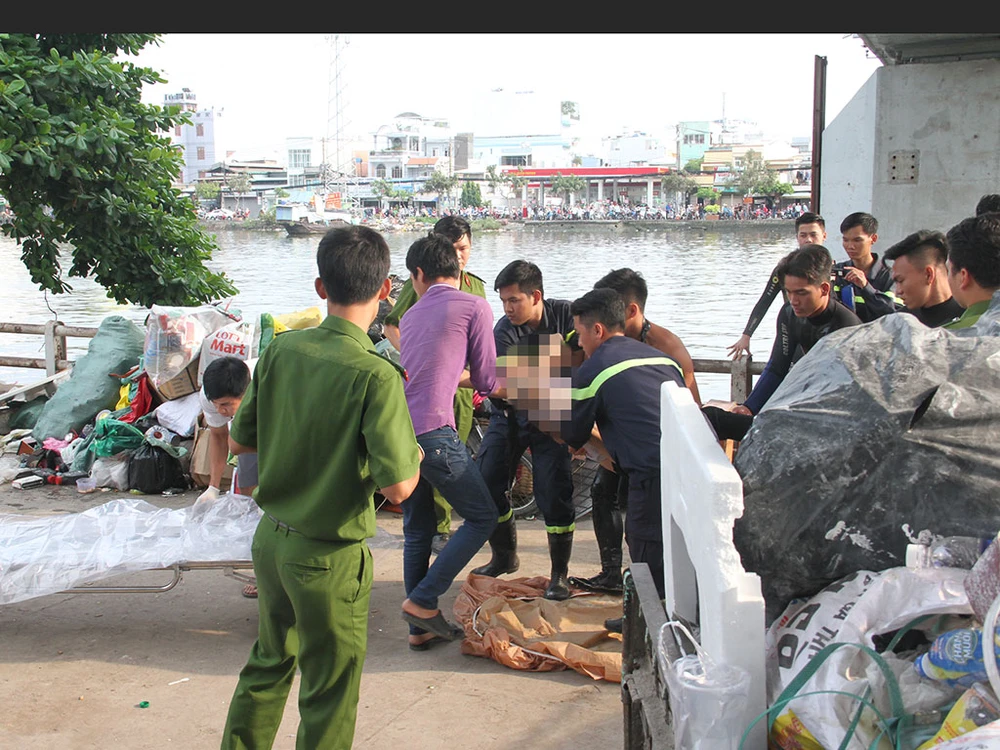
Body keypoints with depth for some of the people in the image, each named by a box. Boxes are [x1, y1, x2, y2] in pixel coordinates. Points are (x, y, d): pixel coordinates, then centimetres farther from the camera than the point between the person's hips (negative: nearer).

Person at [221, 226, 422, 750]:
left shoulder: (282, 350, -5)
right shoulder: (376, 375, -22)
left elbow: (238, 440, 5)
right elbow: (398, 487, -24)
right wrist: (413, 454, -4)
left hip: (272, 536, 6)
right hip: (329, 555, -6)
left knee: (269, 664, 27)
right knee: (328, 693, 12)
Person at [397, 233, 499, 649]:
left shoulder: (411, 316, 20)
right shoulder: (475, 307, 2)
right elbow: (486, 380, 5)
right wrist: (481, 382, 27)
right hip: (434, 432, -7)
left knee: (416, 531, 16)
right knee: (482, 517, 7)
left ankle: (420, 627, 21)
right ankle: (423, 601, 2)